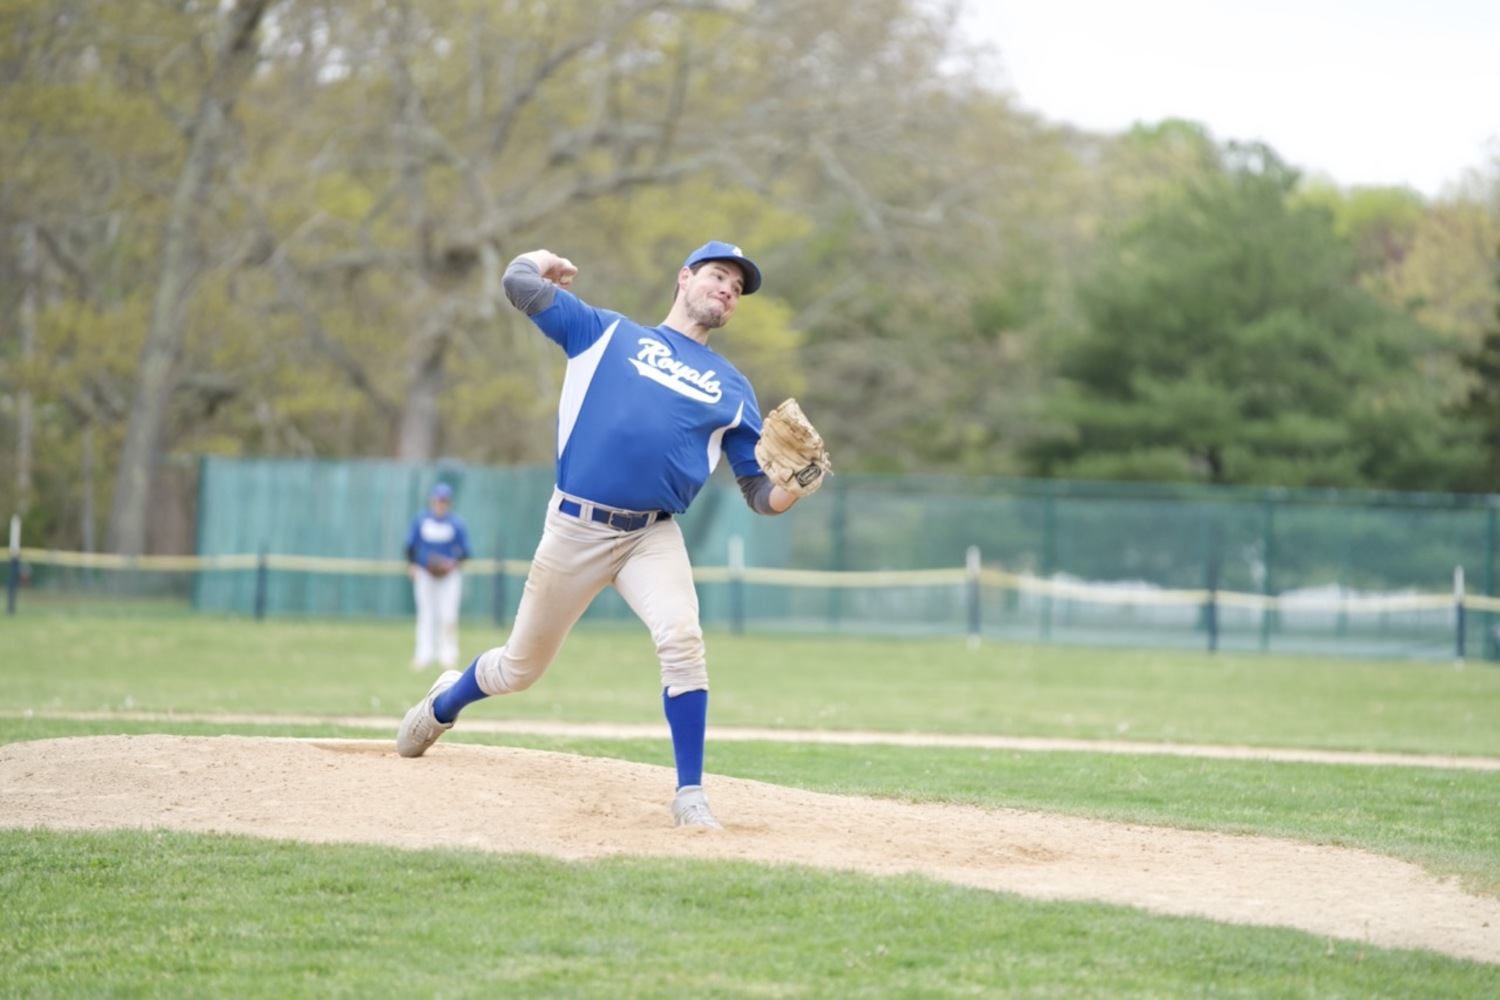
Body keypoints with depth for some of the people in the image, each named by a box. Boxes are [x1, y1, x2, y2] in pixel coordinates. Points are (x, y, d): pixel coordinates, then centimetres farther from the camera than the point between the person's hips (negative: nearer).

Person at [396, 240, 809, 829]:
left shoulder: (732, 390, 13)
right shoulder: (608, 333, 8)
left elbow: (759, 492, 8)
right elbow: (520, 284, -1)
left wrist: (793, 487, -13)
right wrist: (544, 263, 19)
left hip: (652, 537, 1)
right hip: (574, 530, -1)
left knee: (681, 637, -28)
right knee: (520, 667, 12)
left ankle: (689, 795, -20)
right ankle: (444, 704, 46)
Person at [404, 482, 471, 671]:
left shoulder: (457, 524, -4)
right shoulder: (420, 520, 1)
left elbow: (465, 551, 0)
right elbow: (410, 545, 7)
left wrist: (453, 563, -16)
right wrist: (411, 565, -5)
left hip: (450, 575, -2)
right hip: (424, 574, 2)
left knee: (448, 616, -8)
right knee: (426, 615, 4)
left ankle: (448, 655, -2)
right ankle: (424, 655, 6)